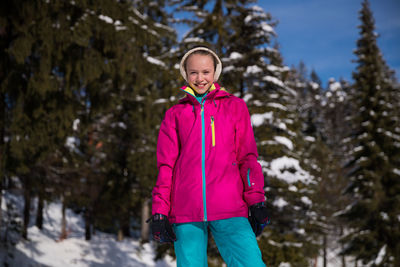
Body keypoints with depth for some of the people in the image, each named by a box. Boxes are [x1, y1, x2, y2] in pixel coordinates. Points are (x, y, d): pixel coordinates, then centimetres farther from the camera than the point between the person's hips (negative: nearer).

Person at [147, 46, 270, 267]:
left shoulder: (235, 107, 14)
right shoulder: (175, 114, 15)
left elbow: (247, 157, 11)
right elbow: (166, 166, 13)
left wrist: (256, 201, 1)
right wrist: (159, 211, 5)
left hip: (229, 210, -1)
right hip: (185, 211, 1)